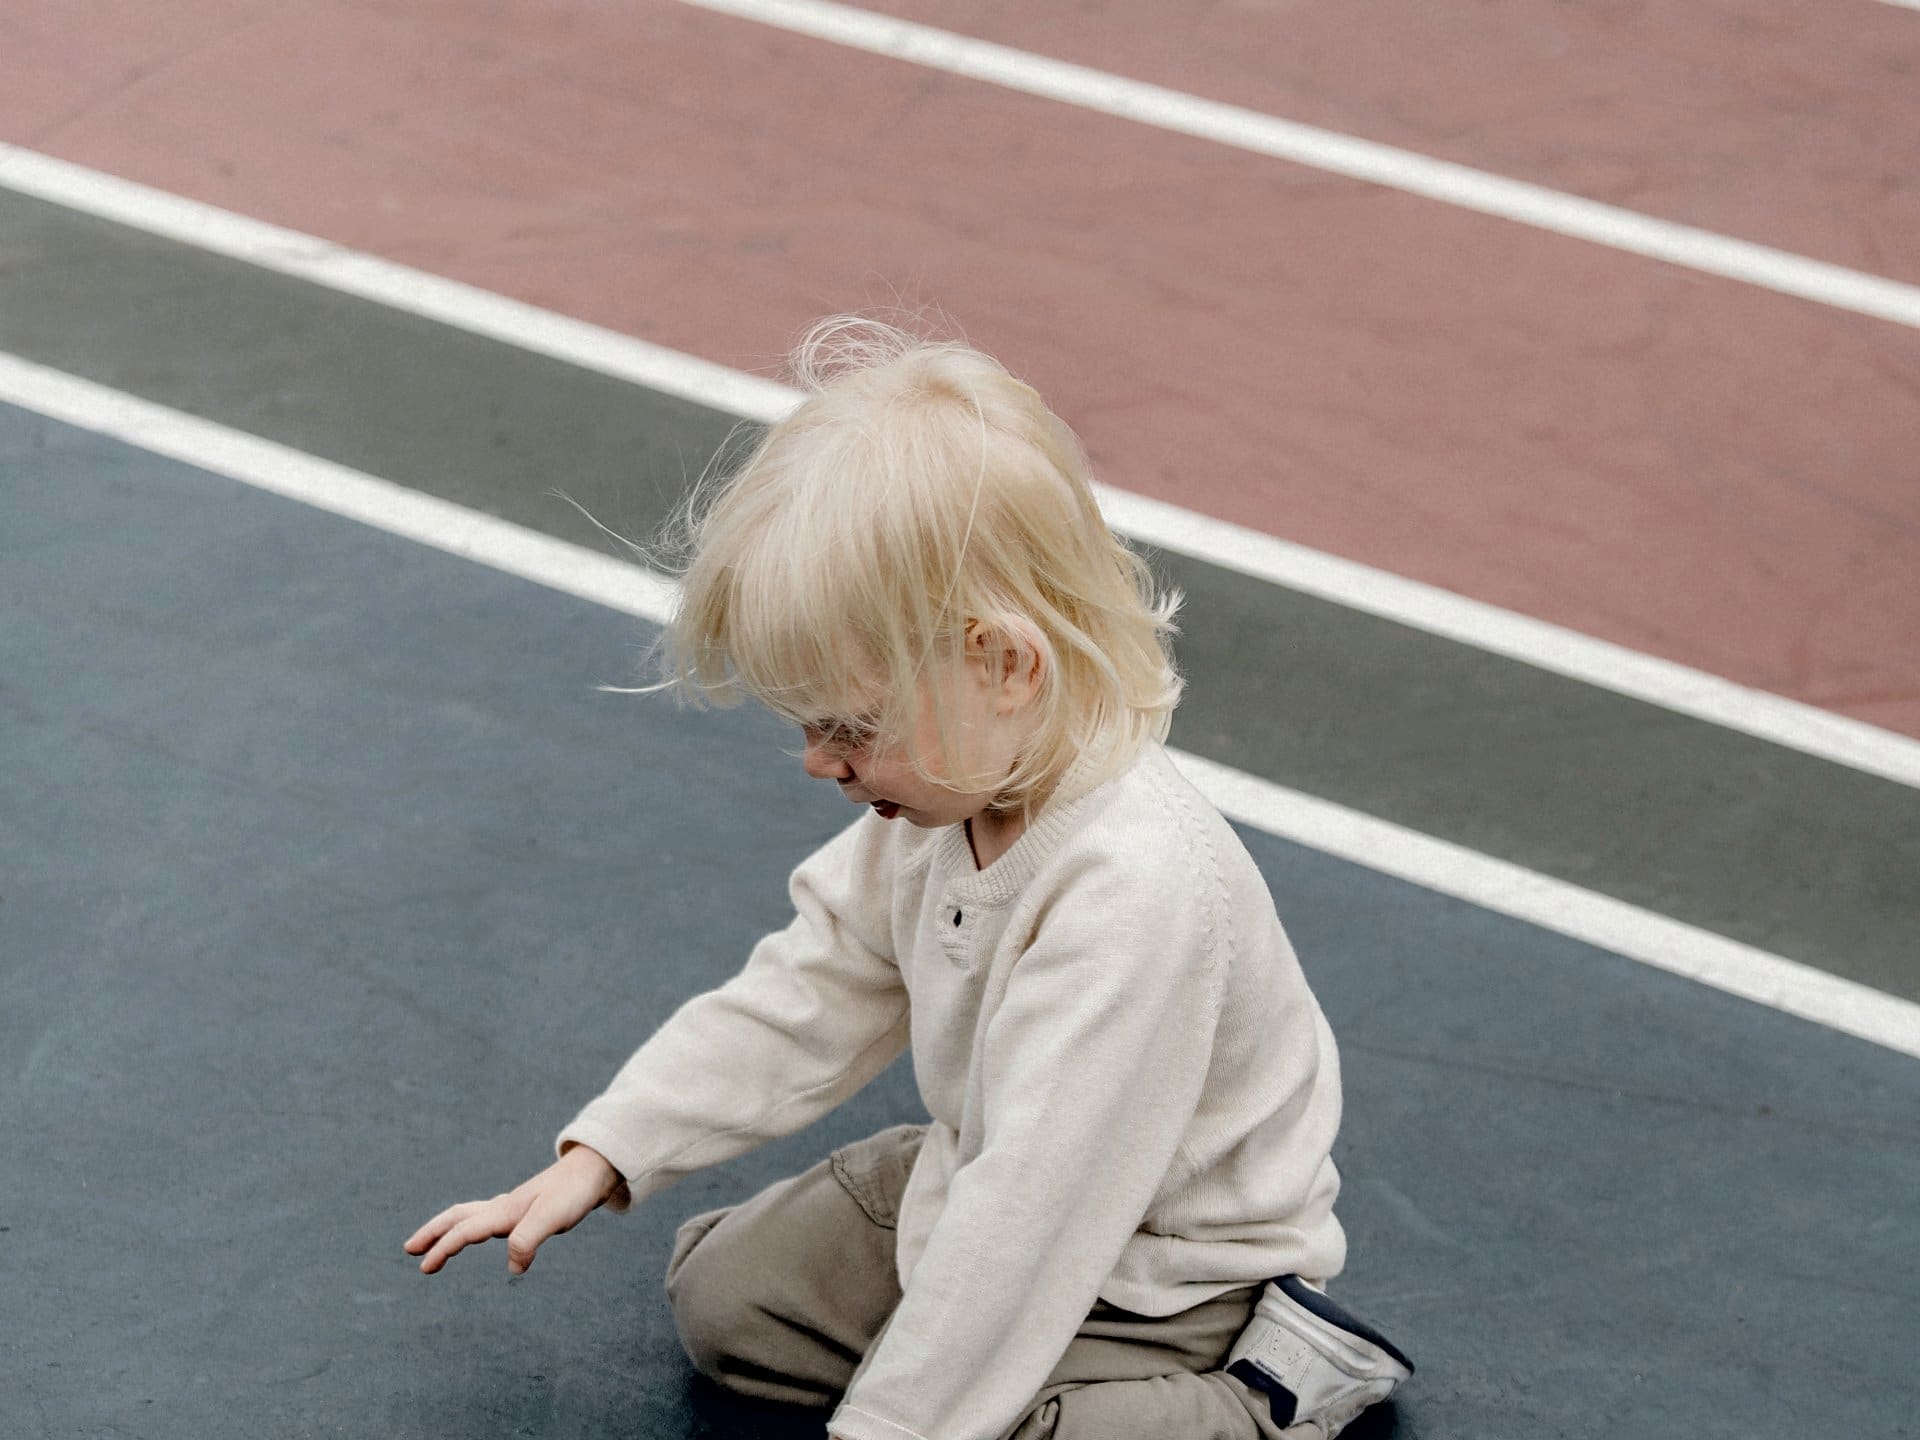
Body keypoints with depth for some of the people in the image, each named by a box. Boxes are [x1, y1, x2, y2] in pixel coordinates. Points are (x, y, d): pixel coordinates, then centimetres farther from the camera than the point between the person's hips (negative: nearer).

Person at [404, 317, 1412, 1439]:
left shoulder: (1132, 891, -38)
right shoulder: (946, 793, -9)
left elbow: (1033, 1203, -35)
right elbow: (806, 992, 5)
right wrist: (601, 1155, 1)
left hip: (1163, 1270, -8)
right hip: (980, 1187, 9)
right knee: (723, 1294, 8)